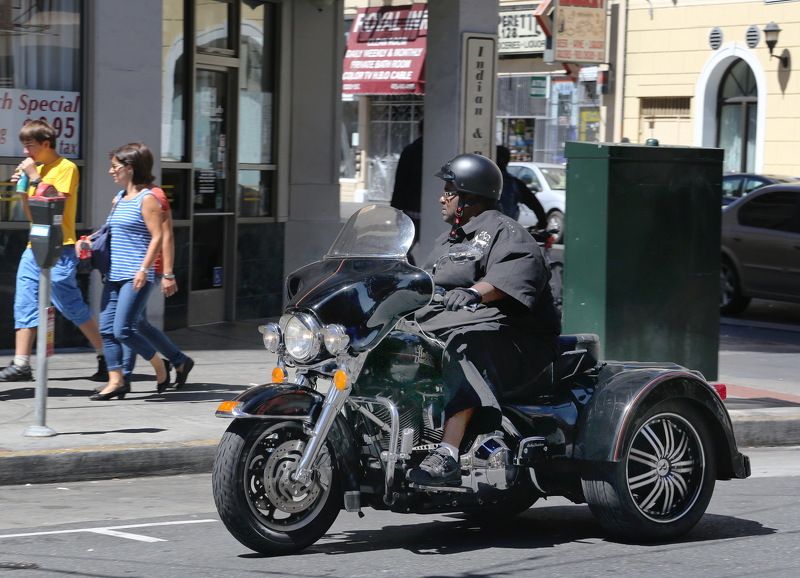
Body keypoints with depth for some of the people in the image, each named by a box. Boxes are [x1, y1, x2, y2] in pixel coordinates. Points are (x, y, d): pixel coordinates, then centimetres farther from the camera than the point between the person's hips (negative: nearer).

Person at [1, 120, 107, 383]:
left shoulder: (66, 168, -8)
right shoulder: (36, 170, 16)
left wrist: (35, 178, -17)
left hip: (59, 251, -8)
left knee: (72, 307, -5)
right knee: (24, 304, 1)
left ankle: (106, 357, 7)